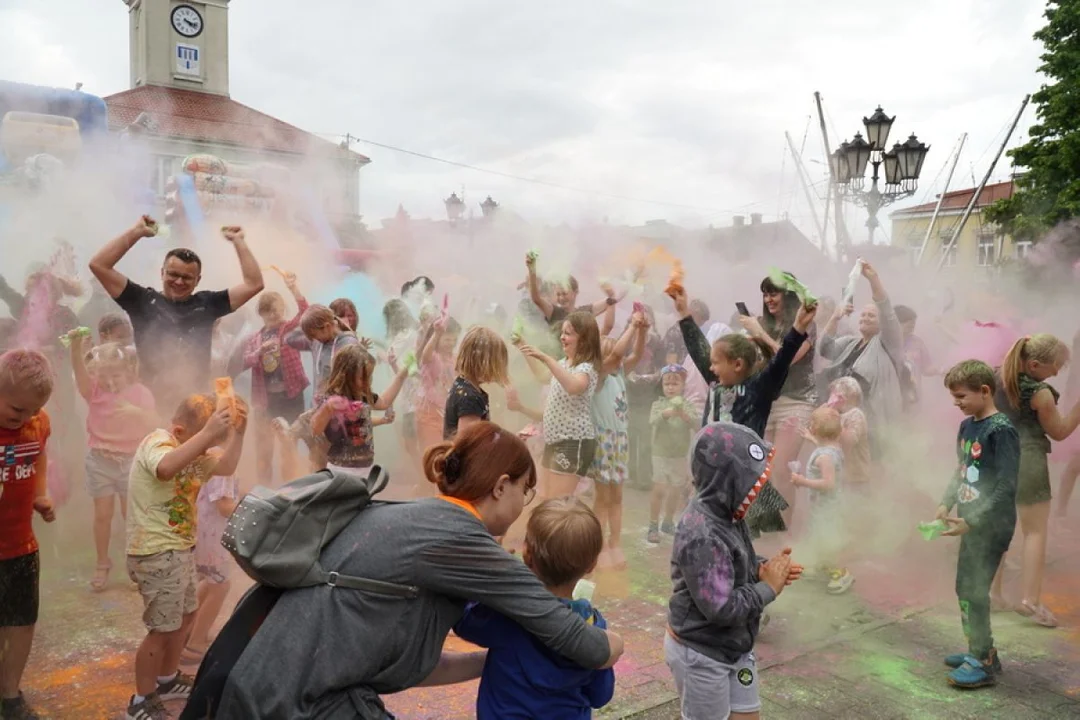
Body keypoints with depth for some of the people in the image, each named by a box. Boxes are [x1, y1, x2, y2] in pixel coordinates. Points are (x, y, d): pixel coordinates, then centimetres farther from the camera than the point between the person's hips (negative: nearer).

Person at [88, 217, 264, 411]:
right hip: (150, 402, -1)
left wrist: (238, 241, 9)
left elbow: (254, 284, 7)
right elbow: (98, 265, 2)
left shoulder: (207, 303, 9)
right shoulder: (143, 300, 5)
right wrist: (136, 232, 4)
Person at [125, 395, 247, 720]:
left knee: (185, 615, 21)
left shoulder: (189, 450, 10)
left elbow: (226, 467, 5)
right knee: (162, 629, -1)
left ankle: (167, 680, 39)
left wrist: (236, 431, -8)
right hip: (156, 553, -10)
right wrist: (208, 433, -47)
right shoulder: (156, 442, -19)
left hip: (178, 549, 10)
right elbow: (165, 469, -43)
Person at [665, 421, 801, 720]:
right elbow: (721, 608, -32)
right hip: (701, 654, -9)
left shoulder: (724, 513, -4)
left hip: (732, 646, 9)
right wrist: (769, 587, -20)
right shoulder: (703, 536, -33)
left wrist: (762, 569, -9)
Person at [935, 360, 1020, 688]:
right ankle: (978, 651, 28)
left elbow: (1006, 487, -20)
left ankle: (984, 663, 8)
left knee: (974, 590, -4)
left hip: (992, 525, -8)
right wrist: (945, 504, 6)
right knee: (964, 587, 14)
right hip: (972, 522, 8)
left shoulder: (1001, 430, -18)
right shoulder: (967, 426, 7)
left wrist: (971, 521, -21)